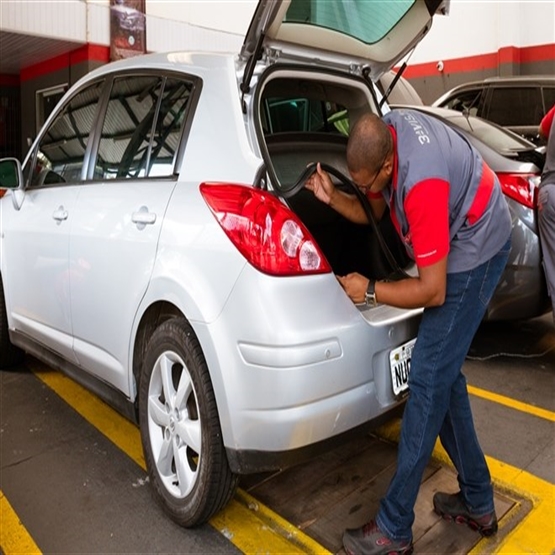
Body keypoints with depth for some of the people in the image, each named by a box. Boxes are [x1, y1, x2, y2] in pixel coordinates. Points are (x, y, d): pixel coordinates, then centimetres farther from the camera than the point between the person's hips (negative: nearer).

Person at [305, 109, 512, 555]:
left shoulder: (422, 184, -34)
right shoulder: (385, 131, -8)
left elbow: (431, 291, -27)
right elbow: (372, 212, 6)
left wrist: (369, 291, -16)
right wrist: (333, 197, -12)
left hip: (475, 249, -9)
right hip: (456, 239, 9)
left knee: (428, 380, -10)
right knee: (443, 375, 12)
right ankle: (477, 502, 27)